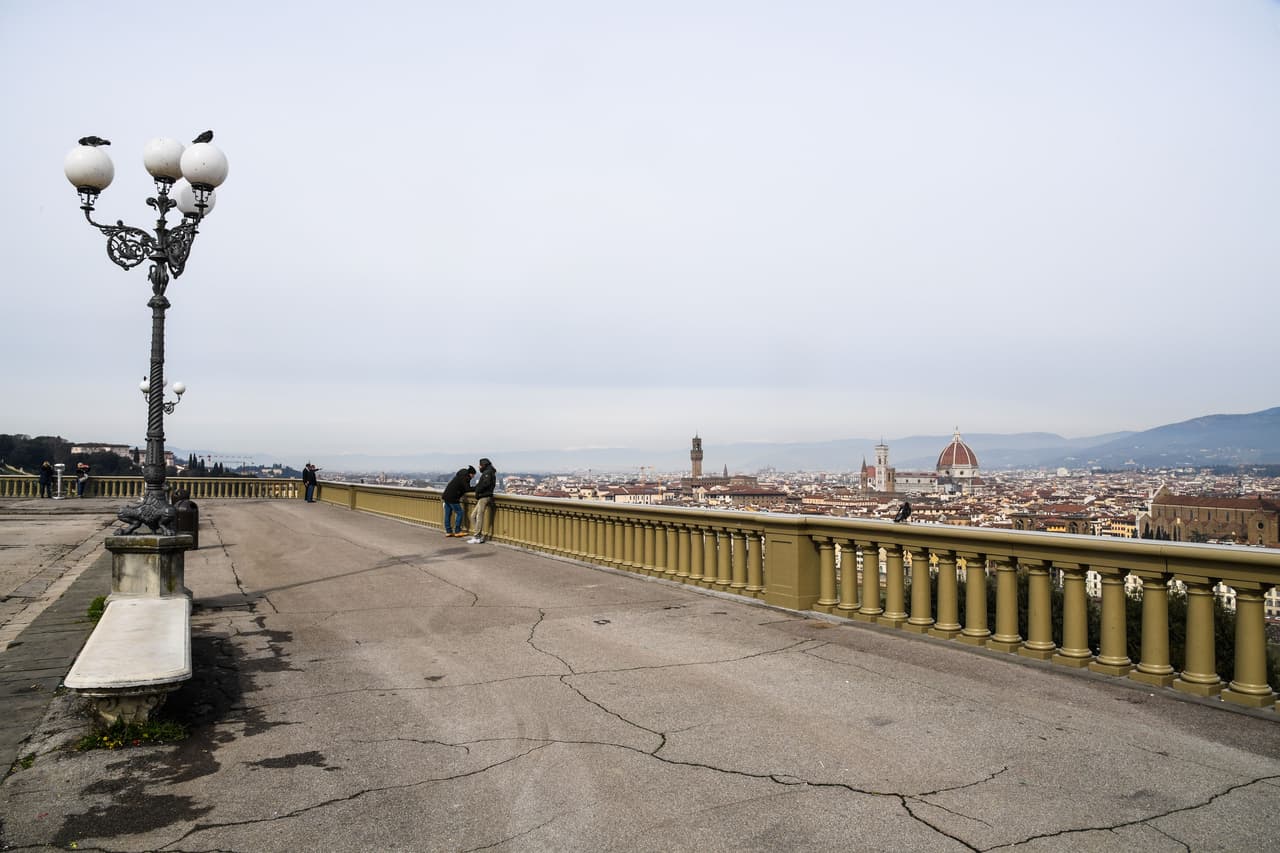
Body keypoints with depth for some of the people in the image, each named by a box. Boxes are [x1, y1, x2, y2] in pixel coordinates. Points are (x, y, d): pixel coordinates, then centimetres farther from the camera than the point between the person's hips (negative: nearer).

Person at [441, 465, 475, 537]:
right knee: (459, 513, -2)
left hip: (447, 496, 10)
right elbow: (468, 489, -16)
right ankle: (457, 531, -1)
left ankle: (448, 531, 14)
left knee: (448, 514, 10)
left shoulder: (460, 475, 17)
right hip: (452, 498, -10)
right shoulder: (465, 478, -12)